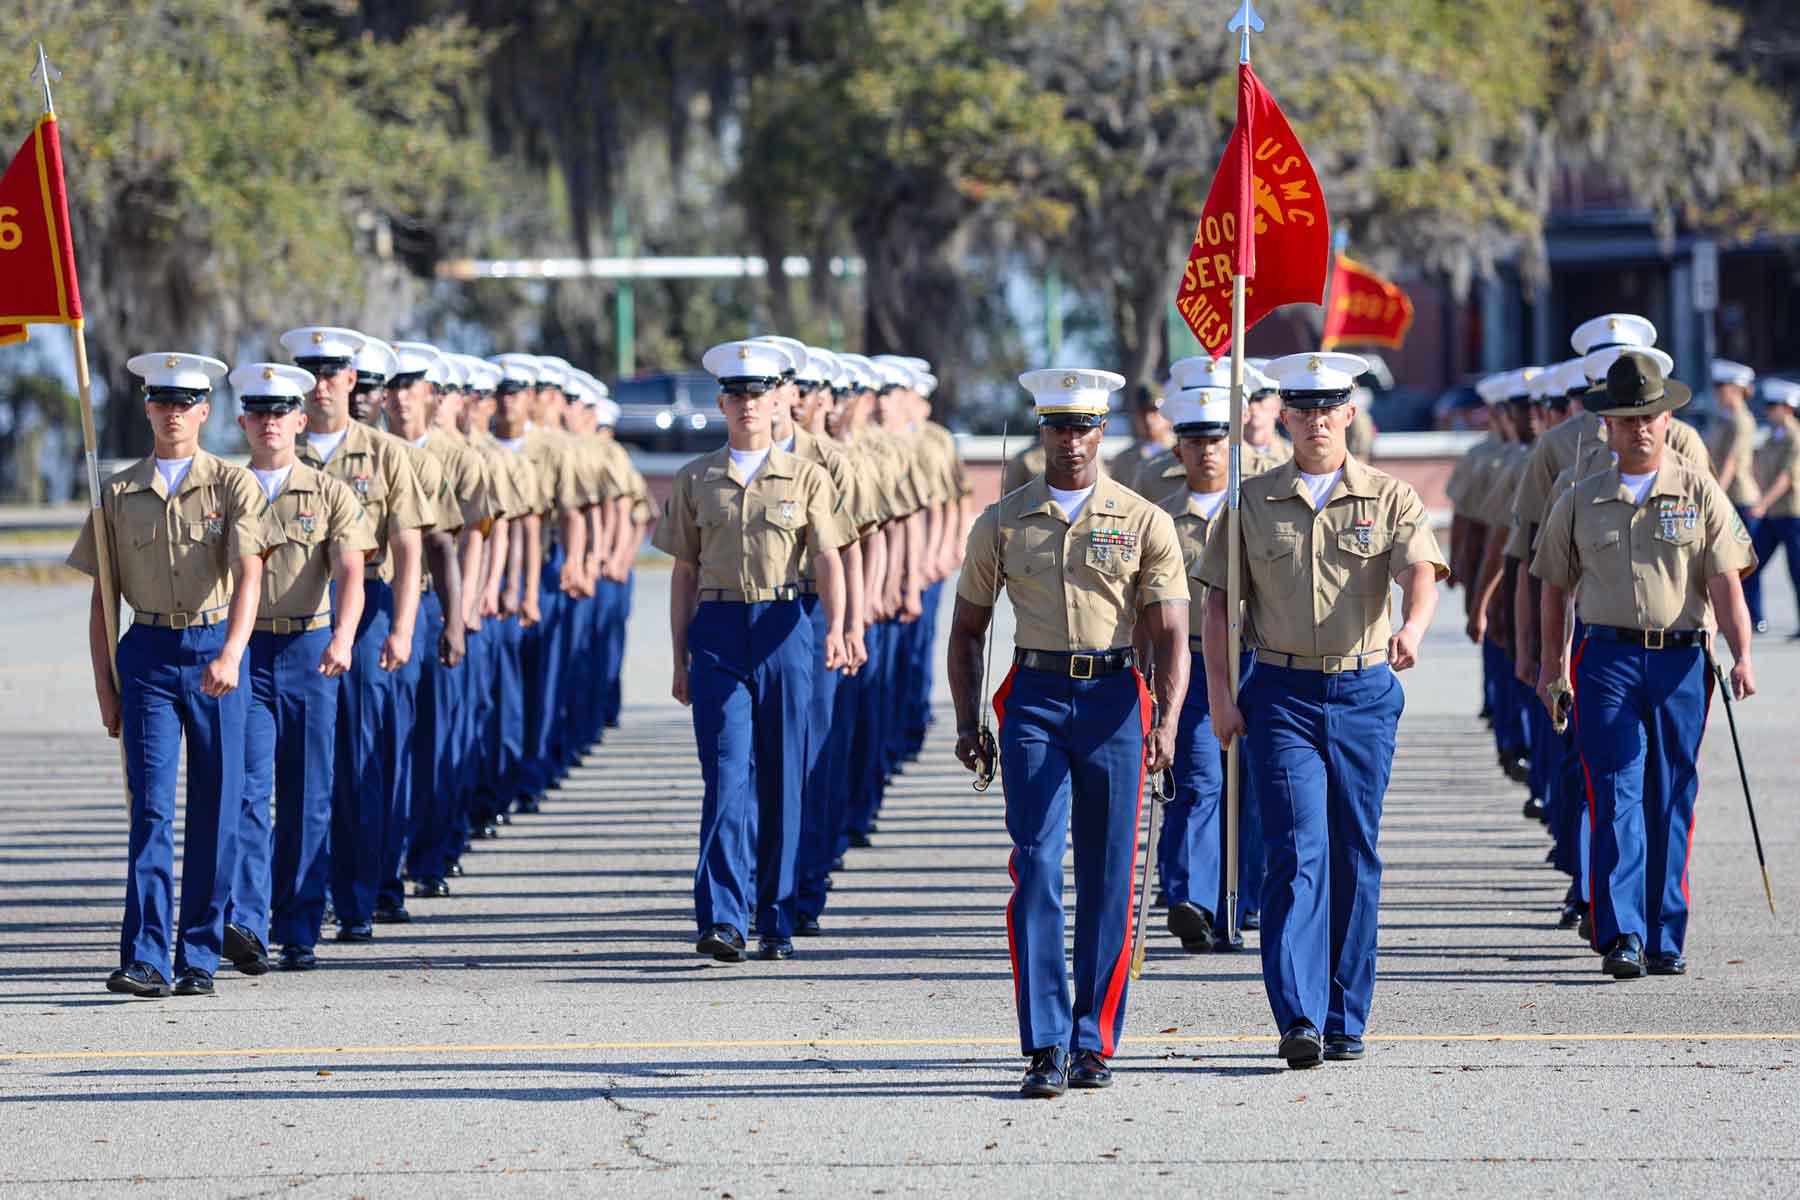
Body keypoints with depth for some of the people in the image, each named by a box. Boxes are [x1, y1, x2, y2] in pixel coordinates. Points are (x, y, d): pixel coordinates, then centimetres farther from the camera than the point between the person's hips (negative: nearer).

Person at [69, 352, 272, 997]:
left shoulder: (234, 485, 1)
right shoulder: (120, 494, 8)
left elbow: (247, 576, -11)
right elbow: (102, 596, 11)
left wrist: (231, 654, -26)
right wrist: (103, 684, 5)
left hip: (217, 649, -1)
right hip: (149, 653, 1)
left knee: (216, 810, 2)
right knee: (151, 806, -9)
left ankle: (199, 958, 12)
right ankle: (145, 960, -14)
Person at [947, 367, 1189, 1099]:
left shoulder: (1144, 523, 2)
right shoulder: (1002, 524, 6)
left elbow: (1171, 634, -3)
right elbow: (967, 628, 14)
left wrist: (1167, 723, -16)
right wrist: (966, 721, 4)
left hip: (1113, 701, 0)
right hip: (1034, 701, 0)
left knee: (1107, 881, 3)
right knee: (1037, 868, -11)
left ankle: (1094, 1044, 13)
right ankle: (1045, 1047, -12)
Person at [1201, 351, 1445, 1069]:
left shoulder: (1390, 499, 3)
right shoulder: (1253, 503, 6)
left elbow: (1421, 571, -14)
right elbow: (1220, 600, 8)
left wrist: (1412, 628, -35)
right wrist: (1219, 691, -3)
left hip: (1365, 693, 1)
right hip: (1281, 694, -1)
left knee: (1354, 858, 6)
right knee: (1297, 850, -12)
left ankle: (1345, 1020, 15)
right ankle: (1298, 1018, -20)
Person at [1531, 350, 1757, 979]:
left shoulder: (1699, 493, 5)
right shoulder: (1580, 502, 8)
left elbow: (1725, 580, -1)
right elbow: (1555, 586, 16)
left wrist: (1742, 655, -12)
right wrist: (1551, 664, 13)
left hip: (1681, 662, 0)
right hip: (1607, 659, 0)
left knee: (1671, 805, 4)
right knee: (1617, 797, -10)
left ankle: (1664, 939, 11)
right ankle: (1621, 937, -14)